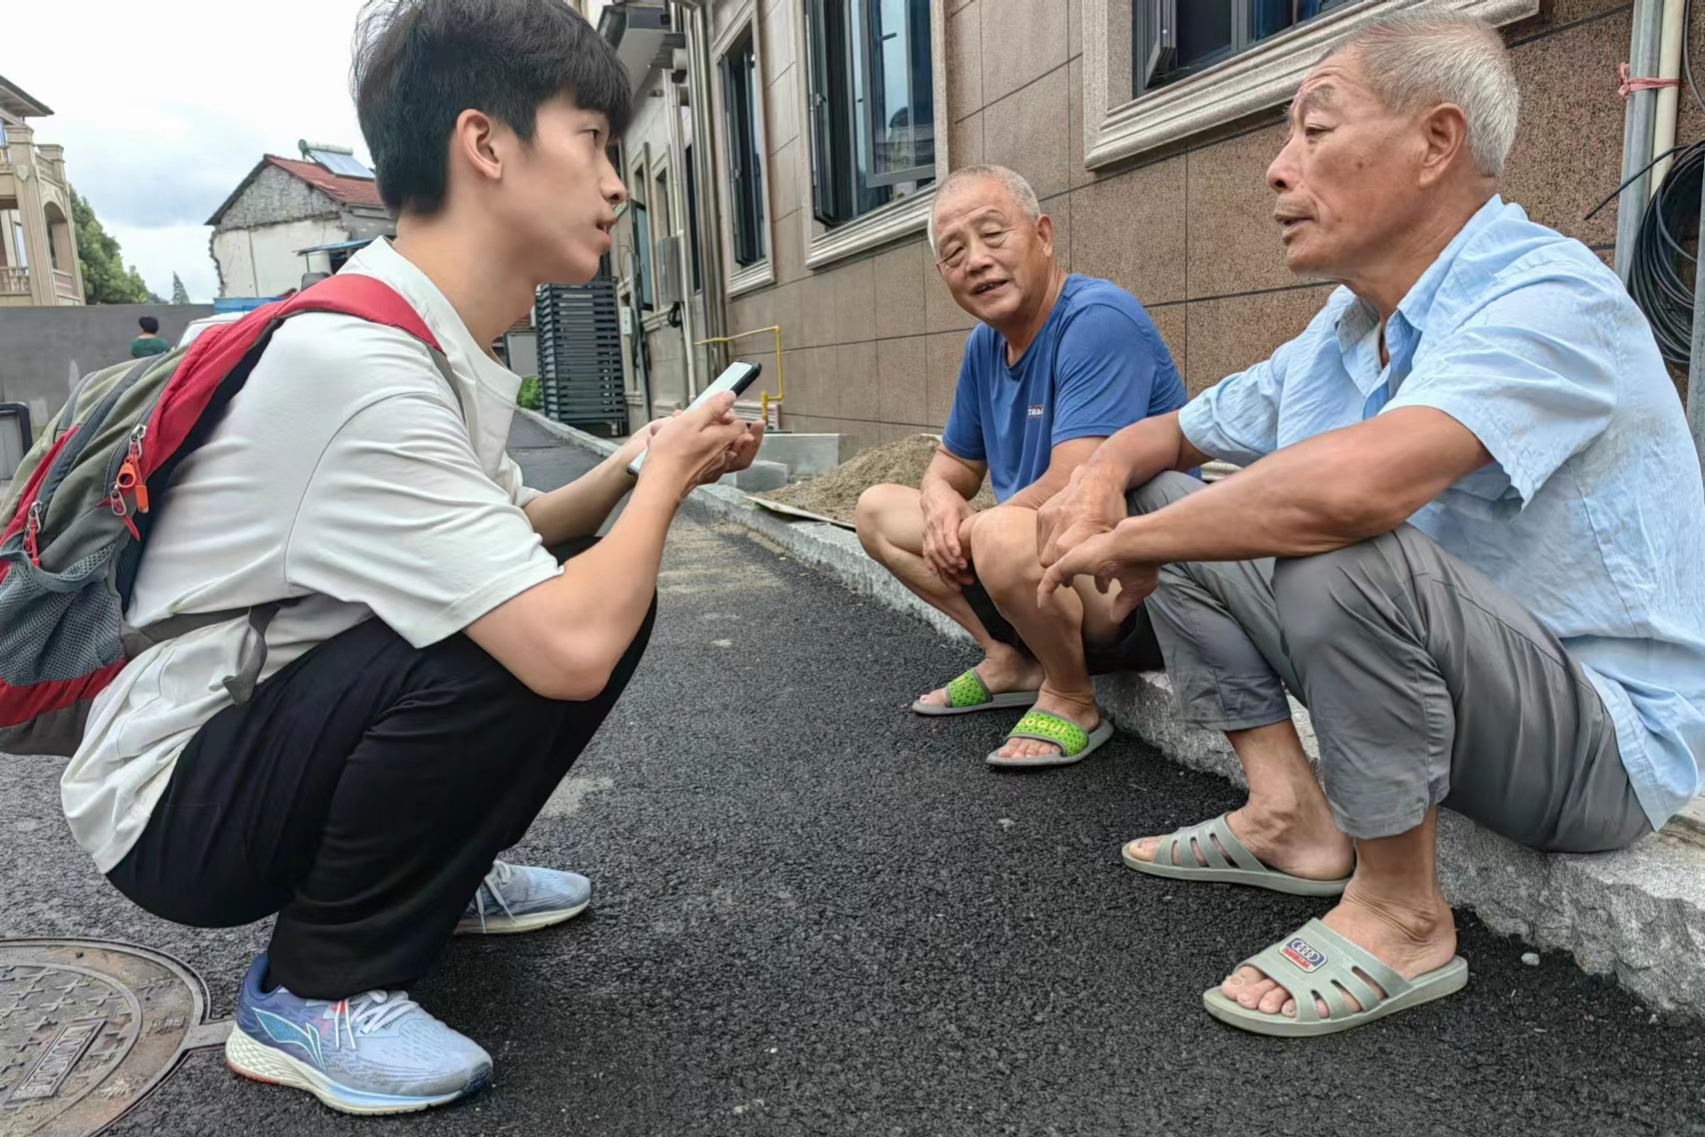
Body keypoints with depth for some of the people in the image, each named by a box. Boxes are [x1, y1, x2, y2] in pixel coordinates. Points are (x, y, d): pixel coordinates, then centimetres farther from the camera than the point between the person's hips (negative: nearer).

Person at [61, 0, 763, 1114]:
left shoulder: (431, 345, 0)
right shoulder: (355, 363, -29)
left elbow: (515, 534, 11)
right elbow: (570, 649, -35)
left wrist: (638, 465, -5)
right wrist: (664, 478, -17)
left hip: (281, 726, 9)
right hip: (171, 808, -8)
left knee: (604, 585, -2)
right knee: (534, 633, -30)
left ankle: (436, 874, 14)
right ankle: (315, 987, -8)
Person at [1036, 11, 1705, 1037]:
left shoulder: (1548, 294, -23)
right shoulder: (1344, 331, 4)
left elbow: (1355, 482, -42)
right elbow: (1171, 435, 13)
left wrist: (1124, 544, -27)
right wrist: (1105, 476, -12)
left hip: (1604, 741, -8)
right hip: (1443, 693, 8)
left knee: (1341, 553, -37)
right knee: (1172, 503, 4)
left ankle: (1403, 917, -13)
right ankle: (1293, 818, 3)